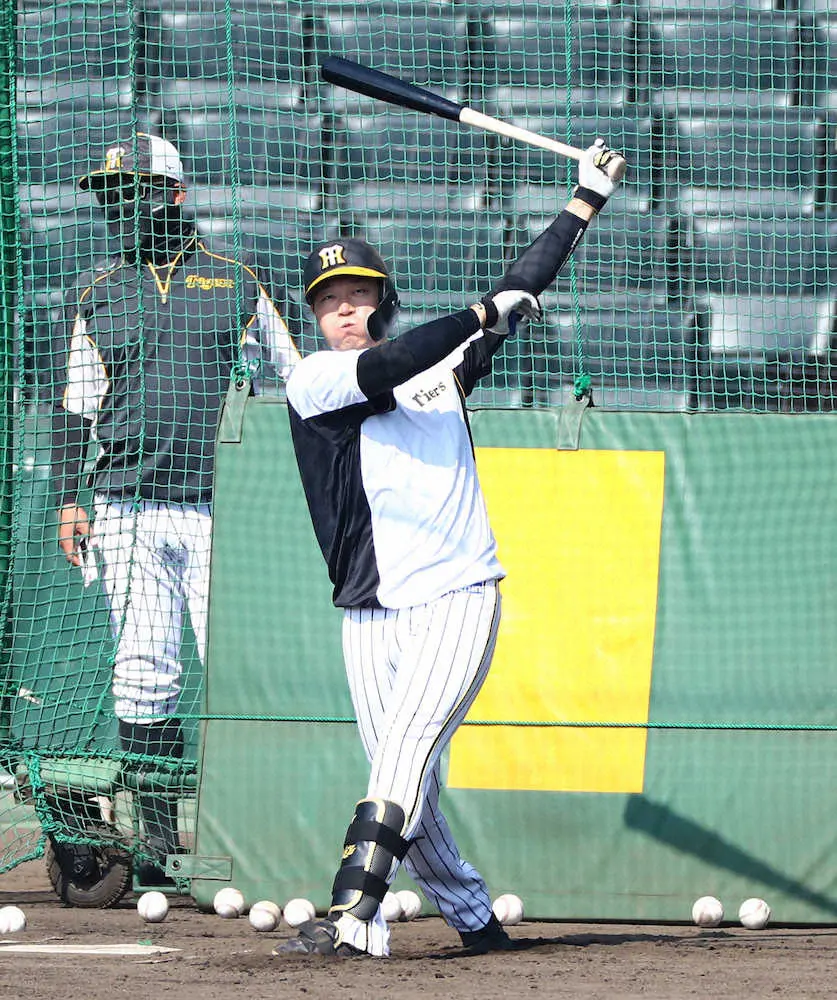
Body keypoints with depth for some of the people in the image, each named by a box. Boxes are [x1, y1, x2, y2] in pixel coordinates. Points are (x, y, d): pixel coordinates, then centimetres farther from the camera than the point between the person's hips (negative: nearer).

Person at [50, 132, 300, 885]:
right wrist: (68, 498, 4)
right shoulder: (97, 295, 13)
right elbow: (75, 405, 14)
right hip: (130, 513, 2)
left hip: (222, 512, -2)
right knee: (143, 678, -2)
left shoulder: (235, 284, 9)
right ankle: (159, 838, 3)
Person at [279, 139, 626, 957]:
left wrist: (587, 200, 22)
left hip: (458, 597, 0)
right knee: (407, 792, 1)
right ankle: (472, 920, 19)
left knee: (406, 747, -19)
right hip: (370, 611, 0)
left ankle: (352, 913, -30)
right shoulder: (311, 380, 4)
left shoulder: (443, 364, 16)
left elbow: (518, 291, 21)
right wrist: (486, 314, -13)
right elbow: (381, 371, -15)